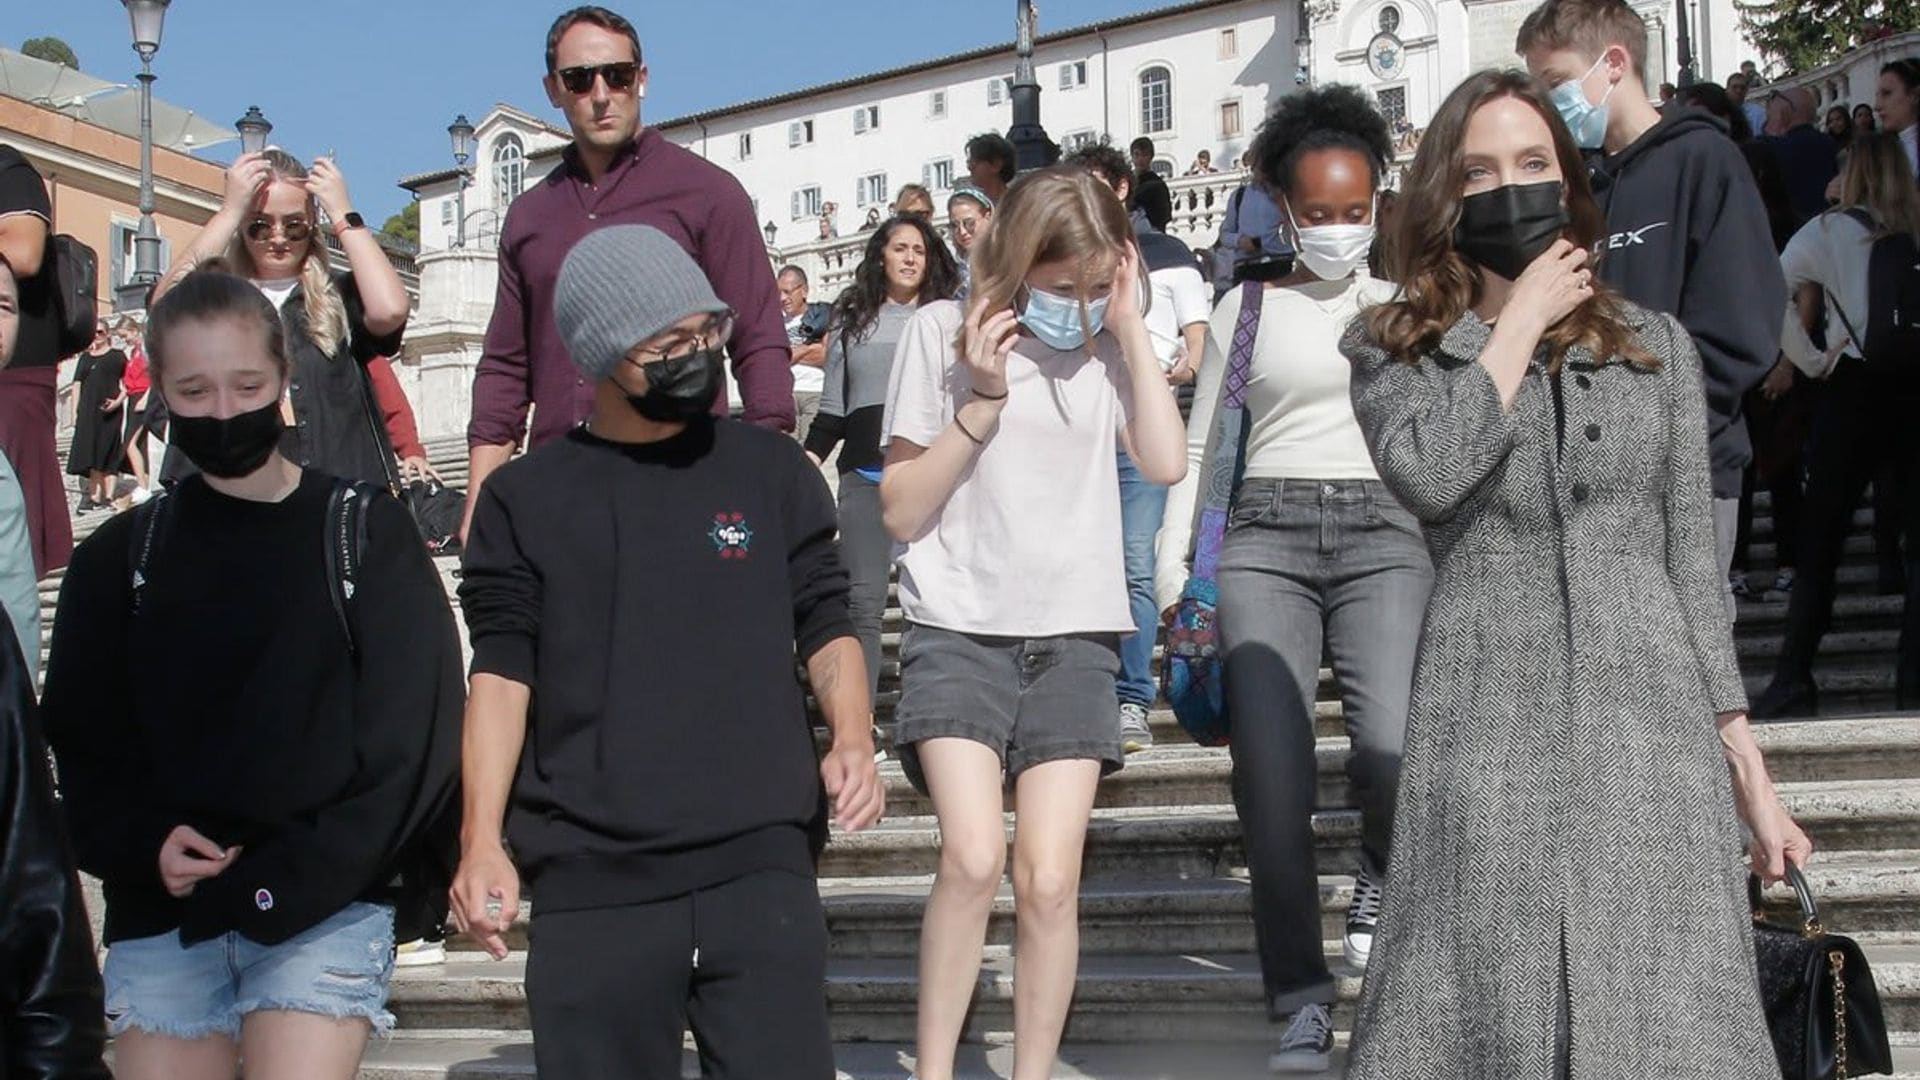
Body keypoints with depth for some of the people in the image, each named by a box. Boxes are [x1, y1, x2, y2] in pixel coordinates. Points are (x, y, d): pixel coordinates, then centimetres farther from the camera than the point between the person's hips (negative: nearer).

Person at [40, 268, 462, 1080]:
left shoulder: (363, 532, 1)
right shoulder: (119, 557, 10)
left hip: (322, 911, -3)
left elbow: (413, 737, -4)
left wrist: (286, 880, -12)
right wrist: (146, 845, -10)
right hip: (159, 920, 3)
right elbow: (82, 744, 10)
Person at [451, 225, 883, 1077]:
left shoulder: (773, 471, 9)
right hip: (589, 878, 0)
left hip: (760, 862, 0)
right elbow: (502, 669, 3)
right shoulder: (524, 499, 6)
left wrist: (853, 738, -8)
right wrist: (482, 838, -7)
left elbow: (824, 623, 11)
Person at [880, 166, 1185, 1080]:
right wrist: (983, 398, -11)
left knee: (1049, 882, -5)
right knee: (972, 856, -20)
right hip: (959, 630, -2)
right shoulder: (945, 334, -1)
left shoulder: (1107, 343, 8)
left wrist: (1130, 325, -5)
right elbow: (901, 510, -1)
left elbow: (1165, 462, -7)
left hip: (1072, 637, 2)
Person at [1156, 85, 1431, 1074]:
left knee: (1394, 749, -24)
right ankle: (1299, 998, 5)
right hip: (1267, 535, 1)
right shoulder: (1246, 307, 13)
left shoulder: (1404, 305, 12)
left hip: (1383, 530, 0)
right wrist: (1173, 568, 6)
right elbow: (1198, 446, 14)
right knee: (1272, 776, -9)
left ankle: (1379, 882, 11)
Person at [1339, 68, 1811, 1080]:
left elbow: (1692, 563, 12)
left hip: (1651, 713, 2)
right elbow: (1427, 474, -15)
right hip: (1488, 723, -2)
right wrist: (1522, 322, -4)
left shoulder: (1657, 345, 12)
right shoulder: (1391, 348, 8)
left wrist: (1745, 758, 7)